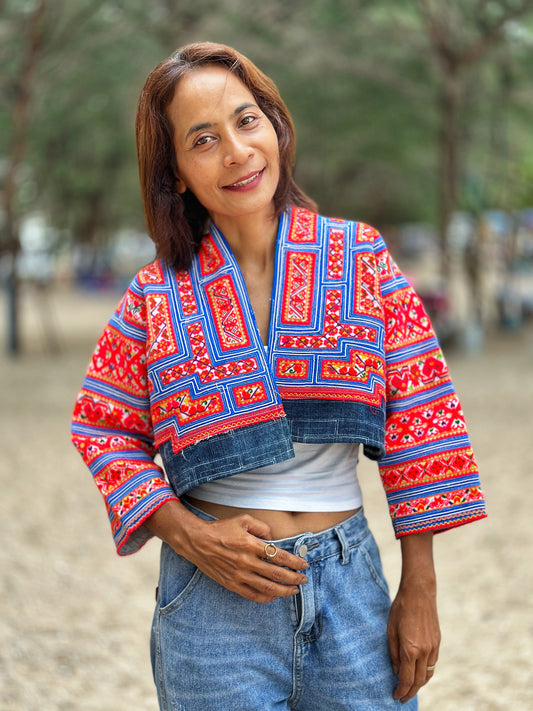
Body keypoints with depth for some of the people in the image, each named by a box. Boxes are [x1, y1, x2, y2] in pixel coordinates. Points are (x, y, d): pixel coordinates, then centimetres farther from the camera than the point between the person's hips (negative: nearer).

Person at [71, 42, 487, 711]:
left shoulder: (361, 256, -1)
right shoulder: (156, 297, -1)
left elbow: (417, 416, -1)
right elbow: (103, 429, 6)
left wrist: (419, 590, -2)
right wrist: (189, 535, -10)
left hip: (350, 583, 1)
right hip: (213, 595, -1)